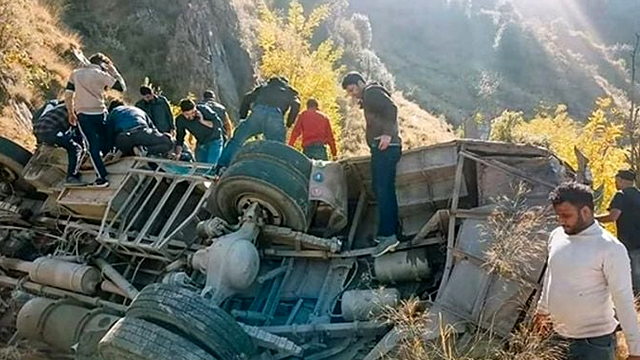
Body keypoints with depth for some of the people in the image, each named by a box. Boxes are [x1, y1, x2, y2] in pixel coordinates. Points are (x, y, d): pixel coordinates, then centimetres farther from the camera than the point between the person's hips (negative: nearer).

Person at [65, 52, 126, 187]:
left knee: (93, 147, 5)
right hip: (100, 114, -2)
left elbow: (68, 96, 7)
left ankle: (102, 177, 4)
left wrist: (71, 113, 18)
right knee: (104, 145, 16)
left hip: (83, 115, 2)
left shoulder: (75, 74, 10)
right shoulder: (101, 75, 0)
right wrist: (114, 71, 12)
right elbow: (122, 87, 2)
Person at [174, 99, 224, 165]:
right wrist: (177, 154, -13)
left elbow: (219, 123, -19)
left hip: (214, 141, -4)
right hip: (200, 144, 4)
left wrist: (203, 122, -28)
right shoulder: (179, 120, -11)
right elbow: (179, 138, -1)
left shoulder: (203, 109, -20)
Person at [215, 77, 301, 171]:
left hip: (258, 112, 1)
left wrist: (242, 117, 24)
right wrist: (288, 124, 12)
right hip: (276, 115, -1)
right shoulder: (290, 91, 33)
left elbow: (247, 98, 23)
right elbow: (296, 105, 10)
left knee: (237, 140, 9)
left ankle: (221, 168, 3)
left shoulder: (264, 87, 37)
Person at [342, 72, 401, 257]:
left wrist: (388, 134, -26)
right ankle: (392, 233, 15)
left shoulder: (372, 92, -3)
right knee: (386, 191, 11)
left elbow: (391, 108, -19)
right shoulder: (369, 97, 27)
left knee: (382, 191, -14)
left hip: (384, 147, -11)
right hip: (384, 148, 11)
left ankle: (387, 235, -15)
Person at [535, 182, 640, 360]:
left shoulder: (610, 248, -18)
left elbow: (624, 300, -16)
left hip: (594, 344, -6)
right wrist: (542, 310, 27)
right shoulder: (557, 236, 2)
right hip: (558, 337, 6)